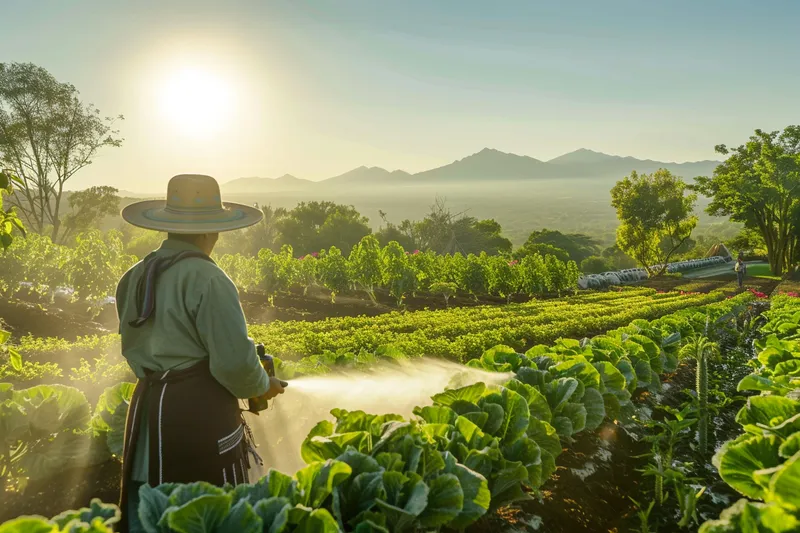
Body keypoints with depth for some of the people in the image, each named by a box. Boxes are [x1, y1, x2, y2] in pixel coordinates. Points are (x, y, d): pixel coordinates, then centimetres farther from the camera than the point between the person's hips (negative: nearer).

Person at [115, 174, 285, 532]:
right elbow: (234, 361, -19)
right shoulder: (208, 279, -17)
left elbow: (132, 348, 16)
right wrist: (262, 387, 1)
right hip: (199, 413, -7)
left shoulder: (135, 277, 6)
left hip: (146, 409, 7)